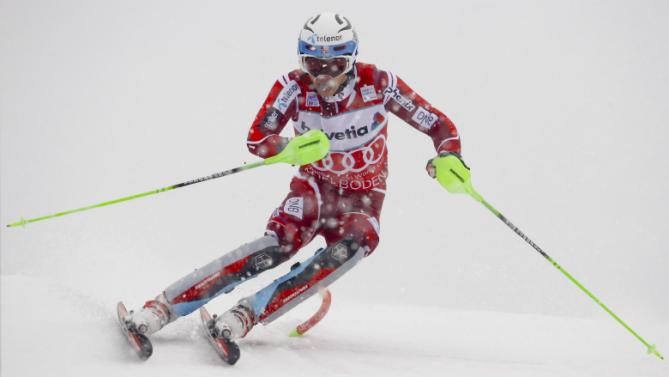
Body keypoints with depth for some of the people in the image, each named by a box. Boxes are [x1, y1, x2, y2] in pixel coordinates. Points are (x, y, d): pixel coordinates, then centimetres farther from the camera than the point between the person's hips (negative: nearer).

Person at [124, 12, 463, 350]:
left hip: (362, 197, 0)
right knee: (280, 243, -30)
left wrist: (448, 157, -32)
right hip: (314, 186, 0)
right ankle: (162, 306, -33)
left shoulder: (377, 83, -17)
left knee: (358, 241, -34)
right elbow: (256, 140, -21)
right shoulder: (294, 86, -15)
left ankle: (248, 314, -38)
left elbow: (440, 126, -11)